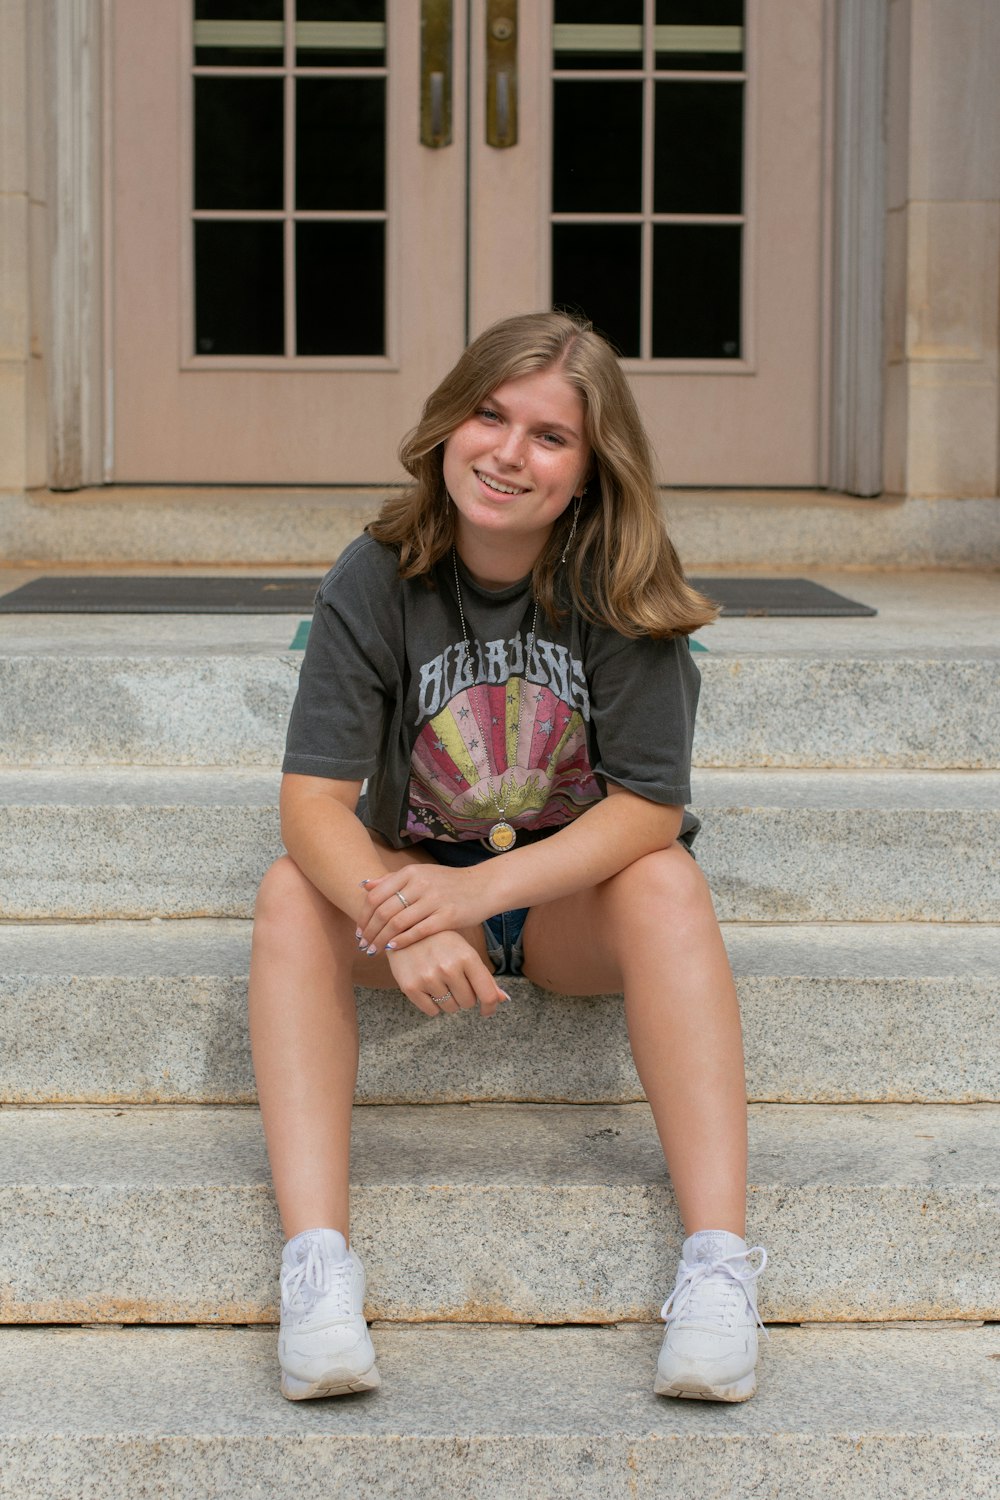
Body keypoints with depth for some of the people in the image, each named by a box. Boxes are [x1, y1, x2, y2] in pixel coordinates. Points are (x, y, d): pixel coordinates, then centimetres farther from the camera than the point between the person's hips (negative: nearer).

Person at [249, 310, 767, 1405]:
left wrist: (478, 889, -33)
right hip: (417, 878, 1)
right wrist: (400, 920, -41)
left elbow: (650, 808, -19)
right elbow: (314, 802, -21)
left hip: (575, 901, -1)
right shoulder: (378, 580, -14)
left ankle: (719, 1261, -38)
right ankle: (316, 1263, -39)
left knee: (668, 883, -32)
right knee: (293, 893, -27)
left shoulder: (618, 586, -15)